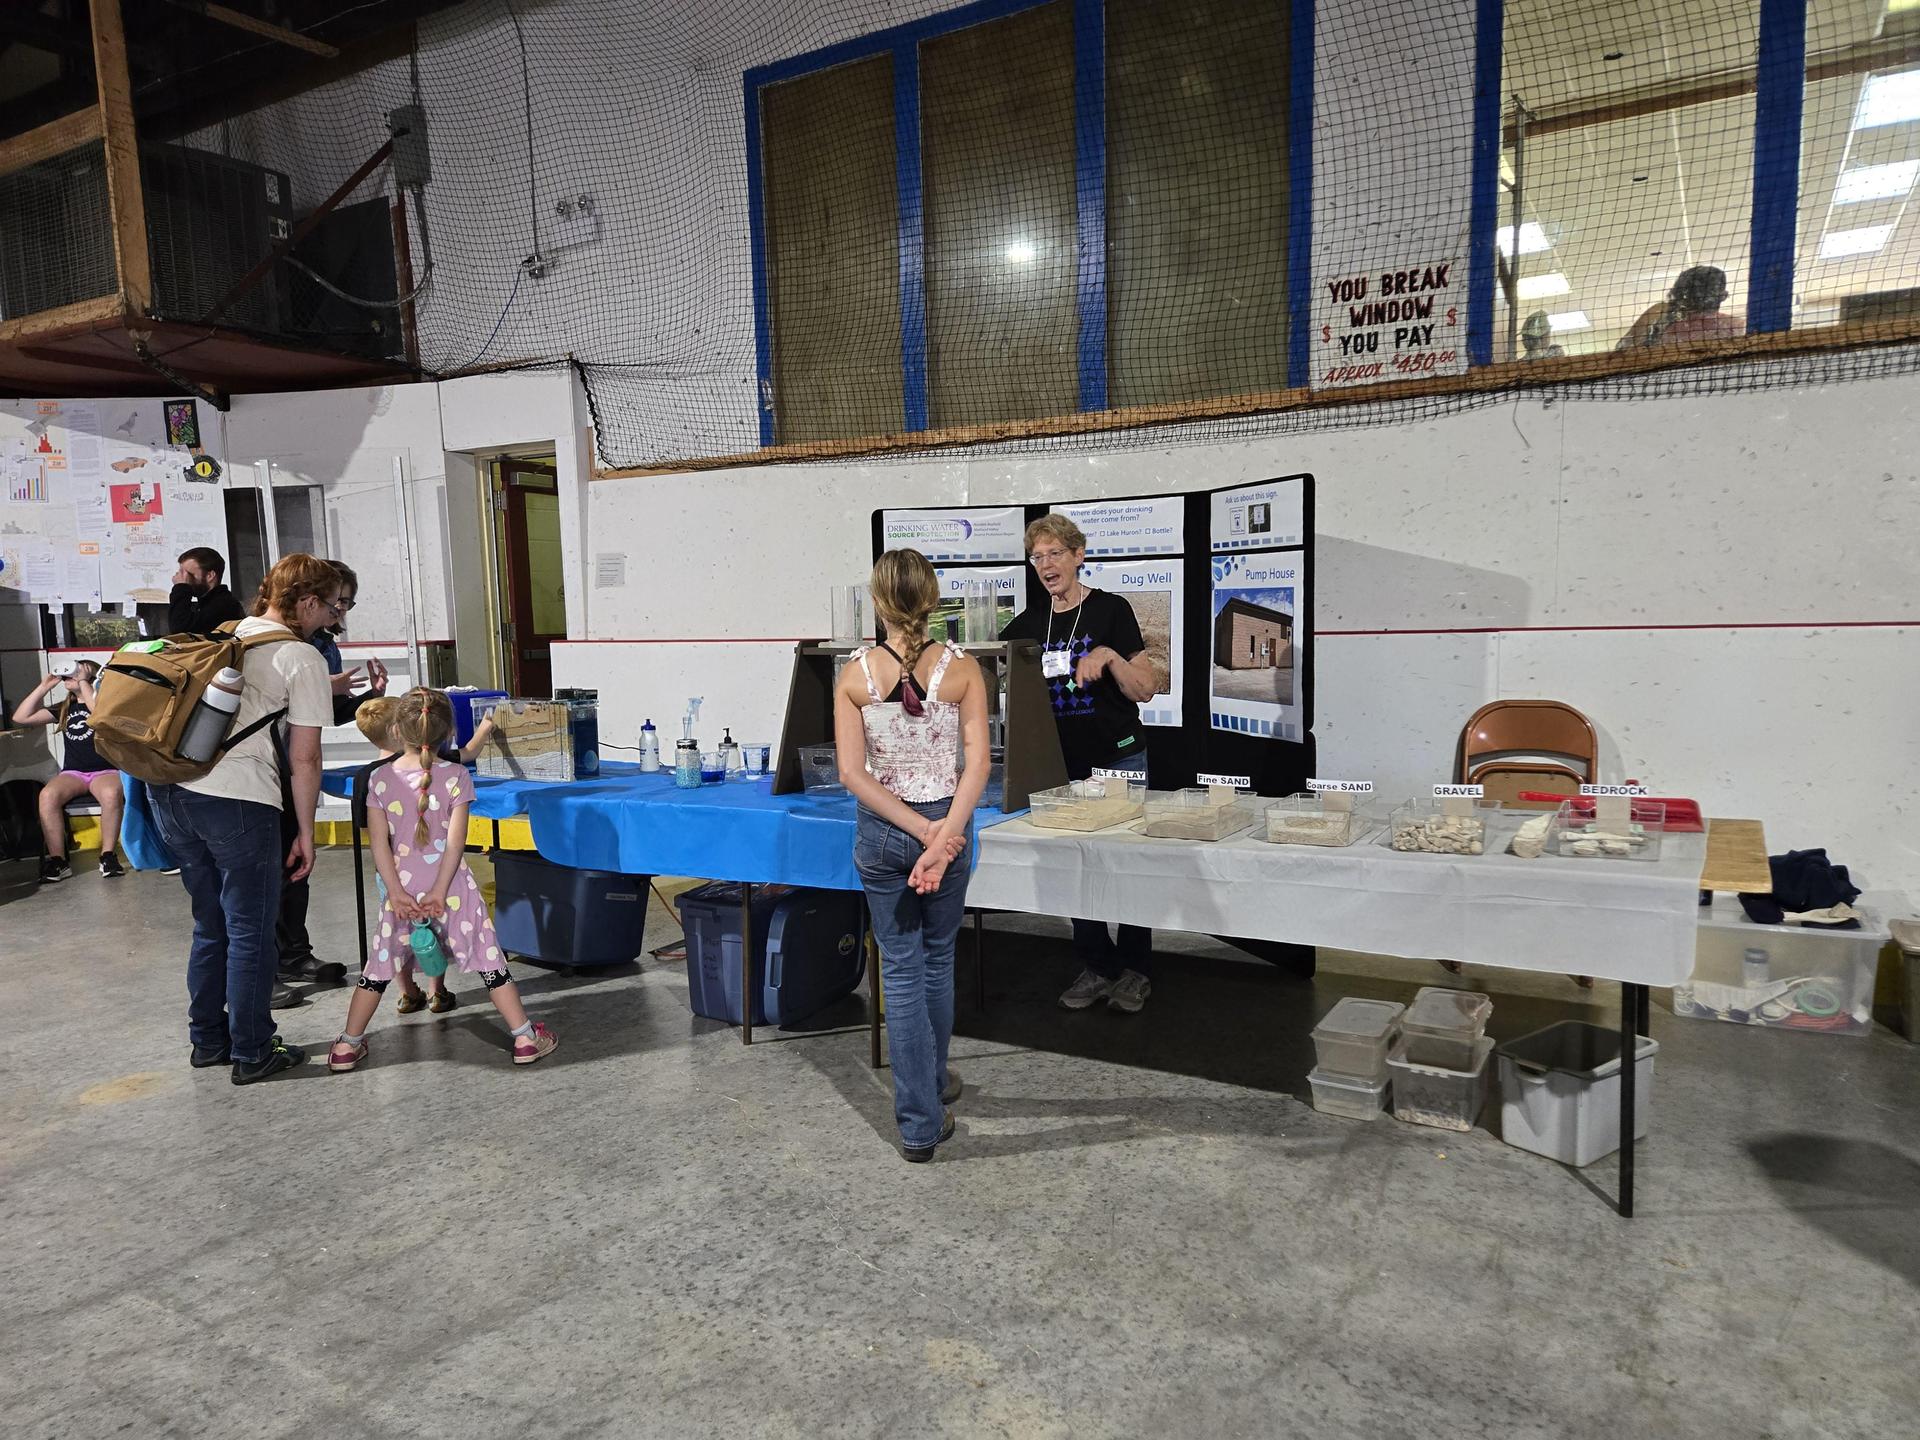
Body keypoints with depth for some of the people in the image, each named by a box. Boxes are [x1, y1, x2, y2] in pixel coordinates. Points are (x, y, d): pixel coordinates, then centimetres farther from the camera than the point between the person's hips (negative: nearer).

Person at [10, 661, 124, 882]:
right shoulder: (64, 708, 17)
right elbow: (20, 717, 11)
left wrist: (83, 682, -14)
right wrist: (44, 686, 7)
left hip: (105, 771, -4)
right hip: (72, 772, 4)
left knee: (111, 794, -39)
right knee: (47, 795, -30)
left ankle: (108, 856, -28)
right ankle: (57, 860, -25)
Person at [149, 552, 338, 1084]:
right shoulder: (305, 658, -5)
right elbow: (304, 759, -6)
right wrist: (305, 834, 0)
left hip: (170, 789, 8)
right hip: (236, 800, -7)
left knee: (210, 925, 21)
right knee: (250, 933, 6)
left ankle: (207, 1039, 32)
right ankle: (252, 1054, 16)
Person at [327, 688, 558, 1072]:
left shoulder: (380, 779, 0)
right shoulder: (455, 776, -7)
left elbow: (379, 842, -4)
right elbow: (455, 839, -12)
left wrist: (396, 891, -4)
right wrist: (440, 890, -9)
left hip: (401, 888, 2)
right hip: (450, 887, -2)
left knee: (378, 968, 16)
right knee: (488, 961, 4)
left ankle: (347, 1045, 24)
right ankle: (525, 1037, 7)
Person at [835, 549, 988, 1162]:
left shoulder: (854, 676, -7)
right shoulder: (963, 670, -8)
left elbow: (853, 774, -11)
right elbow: (977, 764, -15)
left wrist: (922, 831, -12)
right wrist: (942, 837, -18)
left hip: (881, 832, 0)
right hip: (948, 822, 1)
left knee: (901, 968, 10)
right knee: (938, 957, 21)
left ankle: (920, 1121, 12)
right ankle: (934, 1080, 41)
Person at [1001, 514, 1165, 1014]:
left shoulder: (1110, 610, -6)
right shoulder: (1029, 624, 8)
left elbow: (1146, 689, -9)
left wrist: (1109, 655, -24)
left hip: (1118, 758, -4)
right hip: (1061, 763, 5)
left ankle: (1136, 970, 17)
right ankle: (1097, 966, 21)